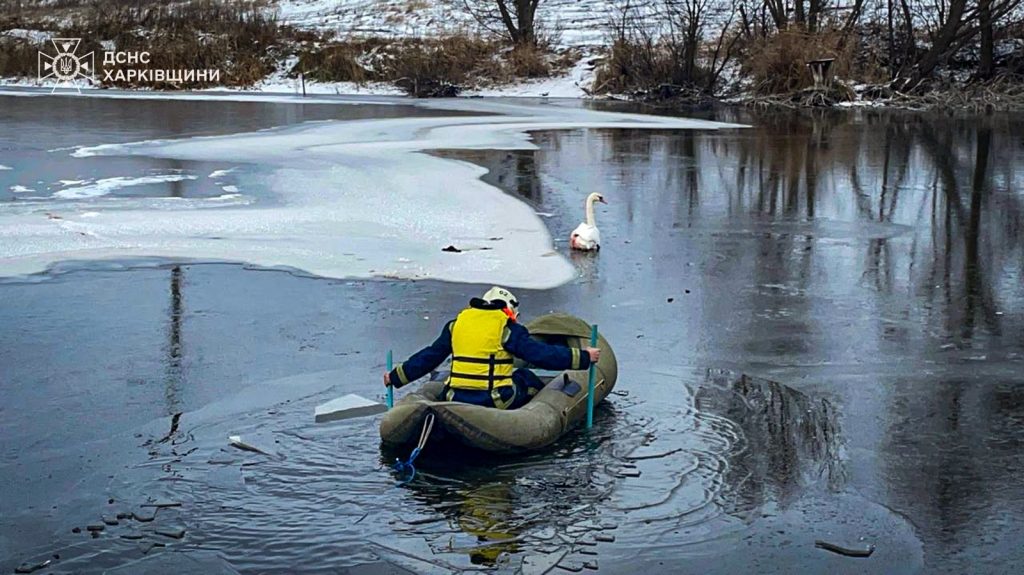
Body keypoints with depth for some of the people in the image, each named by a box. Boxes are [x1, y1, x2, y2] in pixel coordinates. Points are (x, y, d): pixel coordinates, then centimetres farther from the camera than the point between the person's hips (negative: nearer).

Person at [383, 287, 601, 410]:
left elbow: (429, 356, 18)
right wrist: (583, 357, 4)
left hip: (456, 400, 4)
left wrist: (395, 376, 29)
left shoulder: (456, 324, 13)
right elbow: (542, 354, -3)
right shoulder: (508, 329, 0)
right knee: (524, 377, 19)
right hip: (495, 401, -4)